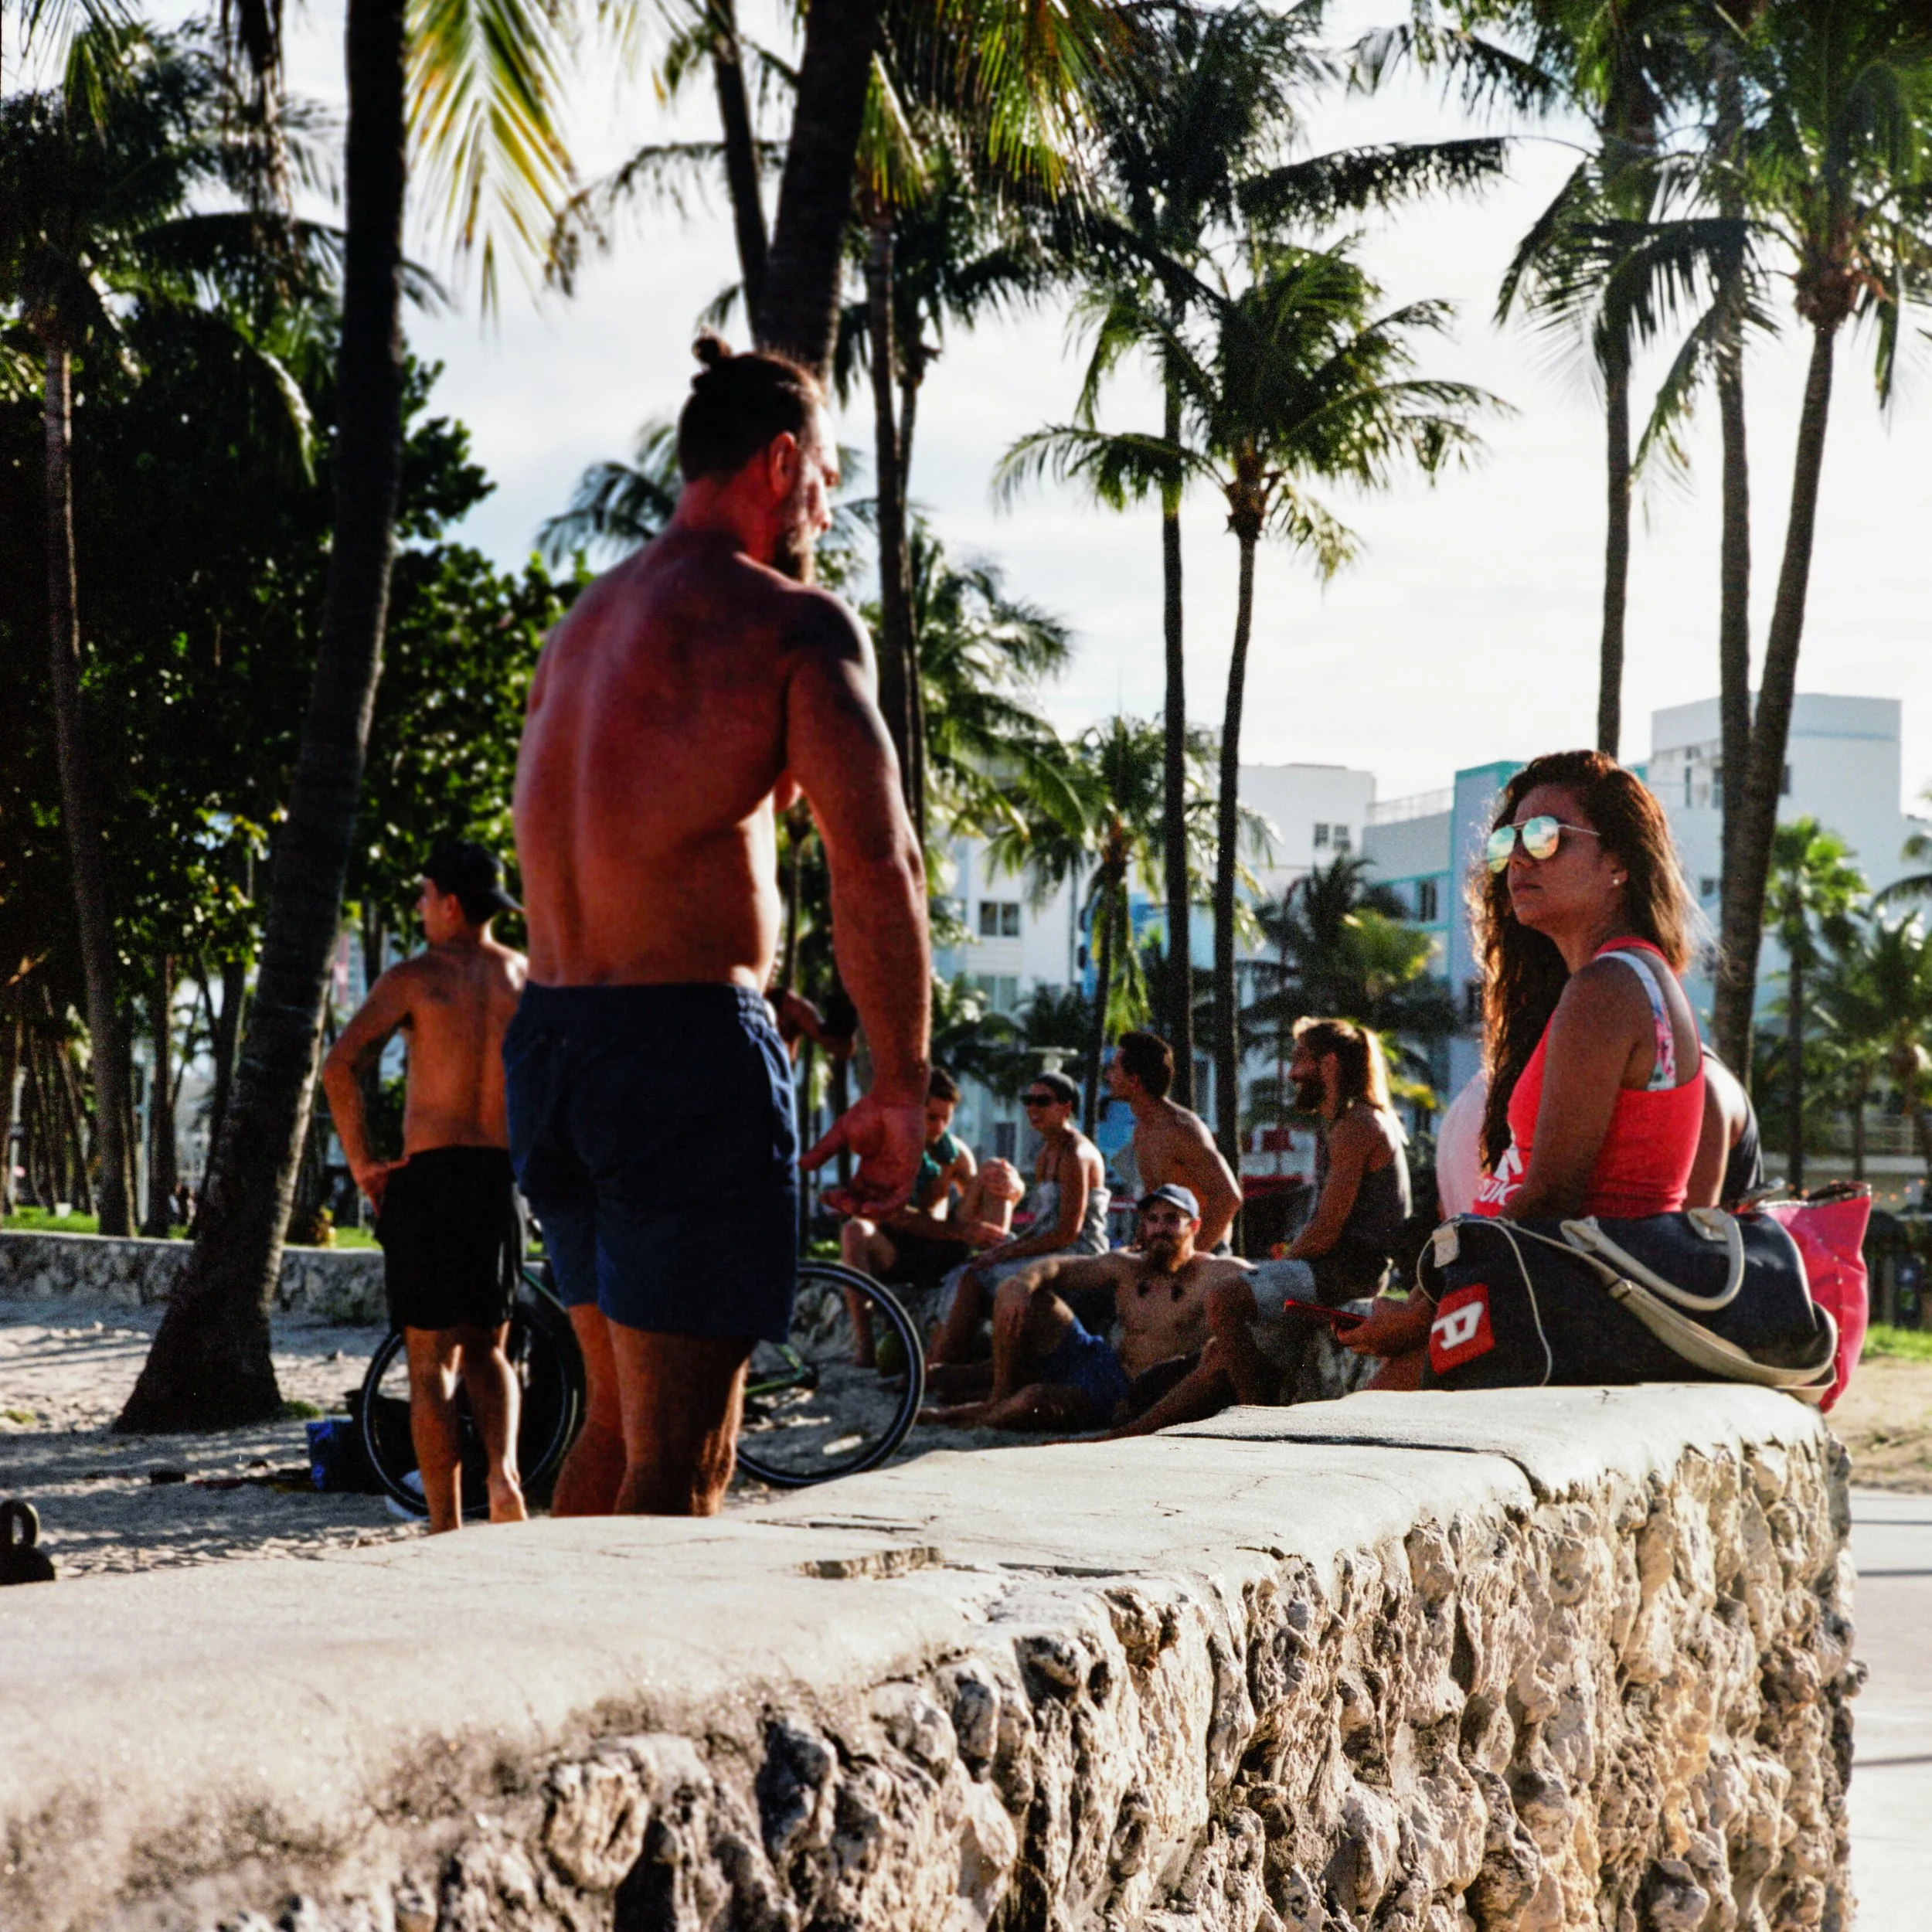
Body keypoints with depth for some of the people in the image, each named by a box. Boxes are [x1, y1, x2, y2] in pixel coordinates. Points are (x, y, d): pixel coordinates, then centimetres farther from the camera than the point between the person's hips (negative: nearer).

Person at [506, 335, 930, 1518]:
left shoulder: (583, 622, 19)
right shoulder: (796, 622, -6)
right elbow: (878, 866, -15)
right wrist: (902, 1089, -8)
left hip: (548, 1039, 8)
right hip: (687, 1044, -8)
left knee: (623, 1418, 21)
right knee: (680, 1459, -4)